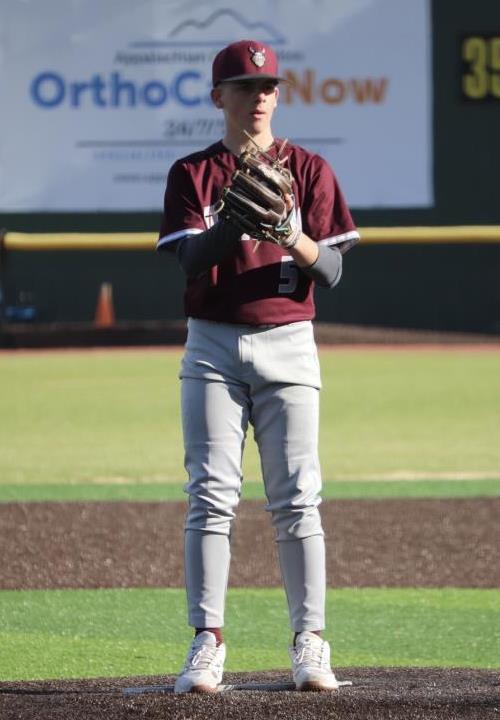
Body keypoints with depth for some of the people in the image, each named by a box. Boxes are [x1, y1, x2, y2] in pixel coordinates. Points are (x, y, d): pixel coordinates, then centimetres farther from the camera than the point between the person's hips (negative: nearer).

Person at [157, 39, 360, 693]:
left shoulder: (309, 171, 7)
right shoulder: (192, 174, 6)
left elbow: (331, 271, 0)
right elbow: (192, 259, -8)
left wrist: (291, 235, -20)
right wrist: (238, 218, -27)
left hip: (288, 344, 0)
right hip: (213, 348, 0)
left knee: (297, 498, -3)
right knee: (211, 493, -6)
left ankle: (310, 644, 0)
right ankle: (207, 644, -7)